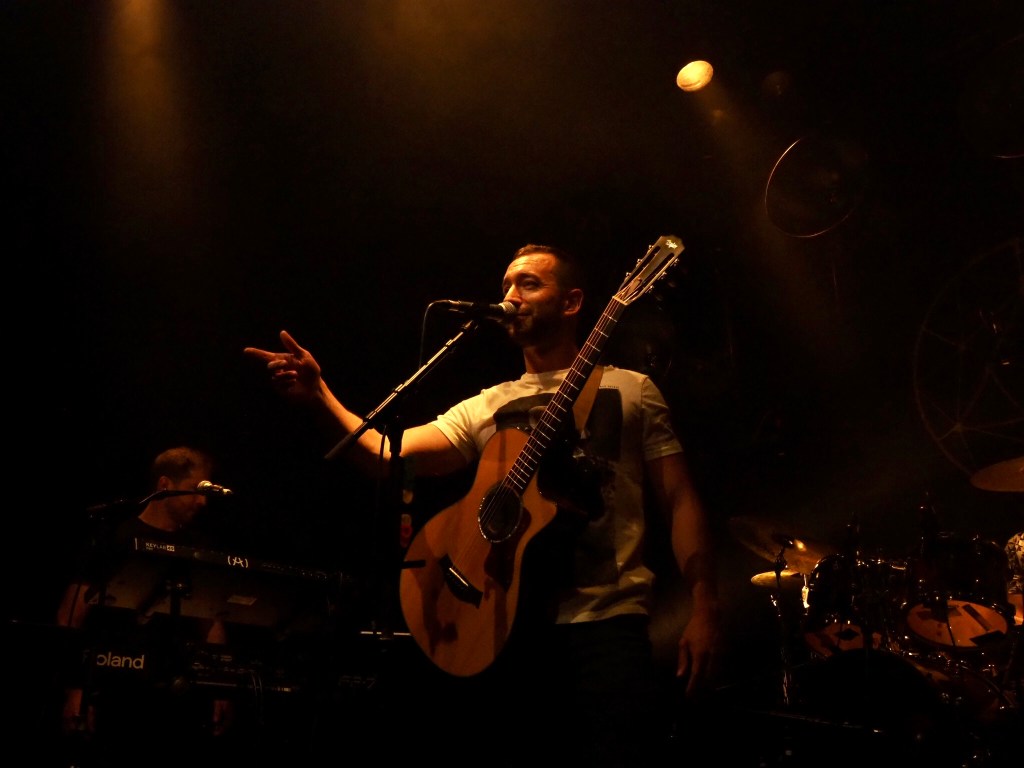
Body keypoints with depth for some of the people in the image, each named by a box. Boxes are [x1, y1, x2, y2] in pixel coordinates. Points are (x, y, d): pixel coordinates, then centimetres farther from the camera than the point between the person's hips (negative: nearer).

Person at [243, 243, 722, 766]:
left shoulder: (629, 389, 10)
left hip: (604, 619, -3)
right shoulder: (485, 408, 16)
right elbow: (388, 455, 2)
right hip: (506, 620, 3)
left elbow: (680, 501, 4)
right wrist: (319, 398, -14)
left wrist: (703, 609, -8)